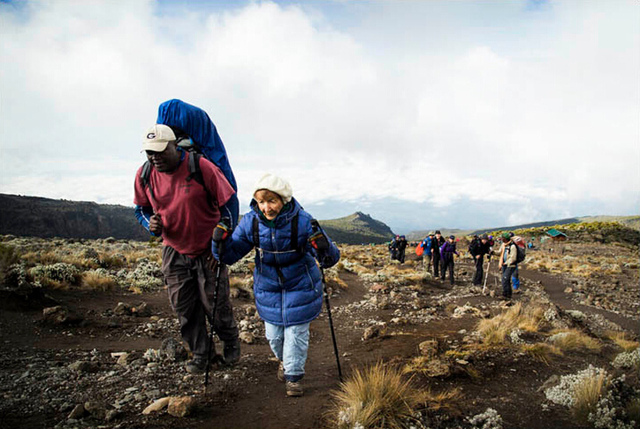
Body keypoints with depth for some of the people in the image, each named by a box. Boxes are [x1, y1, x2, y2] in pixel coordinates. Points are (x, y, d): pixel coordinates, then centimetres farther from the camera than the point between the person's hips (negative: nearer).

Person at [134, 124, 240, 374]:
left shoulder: (202, 167, -20)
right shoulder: (144, 175, -7)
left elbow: (228, 205, -12)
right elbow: (141, 208, 10)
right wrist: (151, 224, -15)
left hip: (207, 250, -4)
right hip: (174, 251, 4)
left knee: (215, 304, 5)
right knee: (183, 307, 10)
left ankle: (231, 345, 33)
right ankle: (200, 354, 31)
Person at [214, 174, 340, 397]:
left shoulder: (302, 221, -23)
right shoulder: (251, 222, -14)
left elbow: (330, 258, -22)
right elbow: (230, 255, -6)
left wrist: (324, 249, -46)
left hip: (299, 287, -3)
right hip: (268, 288, 3)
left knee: (296, 333, 5)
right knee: (273, 334, 14)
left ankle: (294, 376, 30)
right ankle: (284, 361, 47)